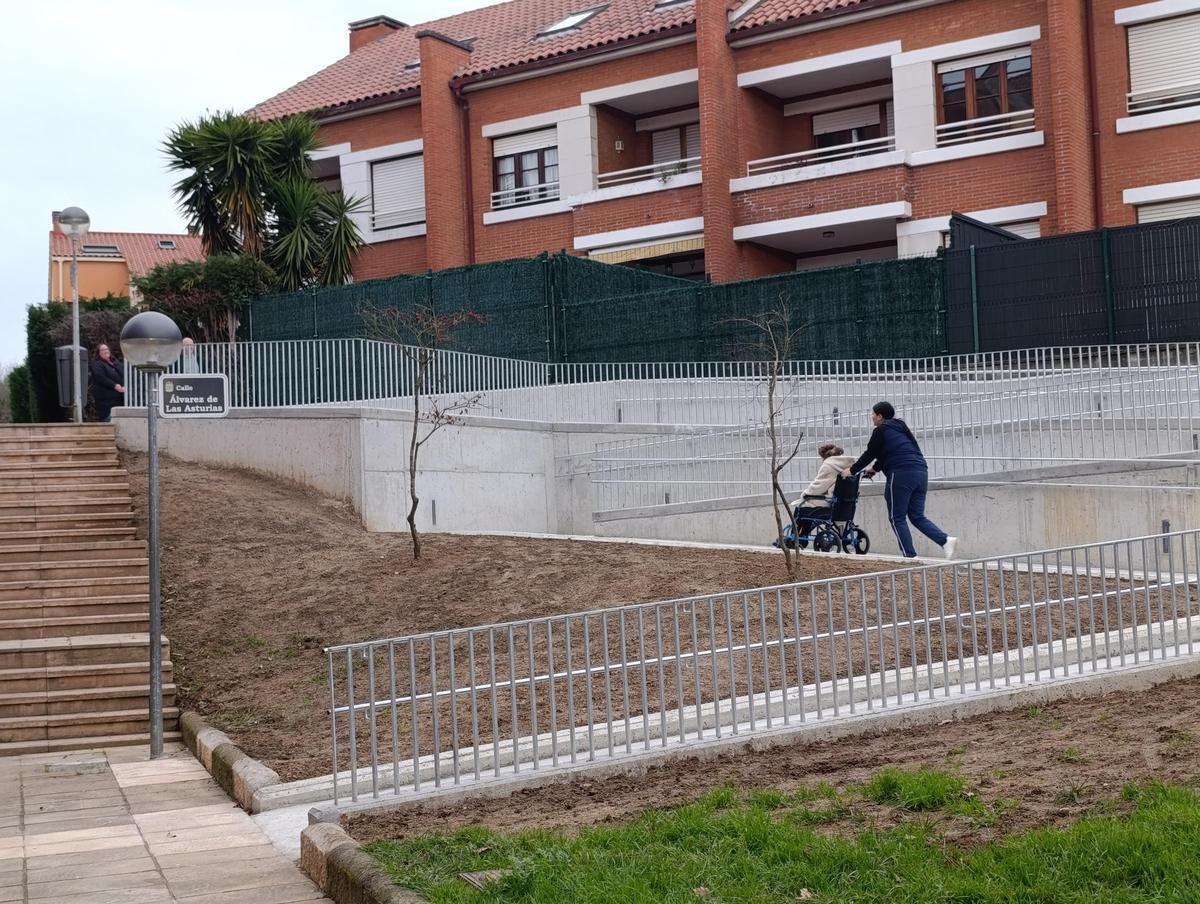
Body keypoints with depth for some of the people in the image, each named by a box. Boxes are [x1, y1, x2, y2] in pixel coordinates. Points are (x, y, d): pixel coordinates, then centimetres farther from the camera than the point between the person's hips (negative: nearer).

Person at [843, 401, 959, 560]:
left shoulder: (881, 431, 0)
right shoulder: (900, 428, 25)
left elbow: (870, 454, 4)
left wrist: (852, 470, 15)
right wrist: (874, 469, 38)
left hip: (901, 475, -8)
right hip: (921, 472, 8)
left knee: (897, 518, 2)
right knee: (917, 517, 10)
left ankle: (909, 555, -6)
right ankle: (945, 540, -11)